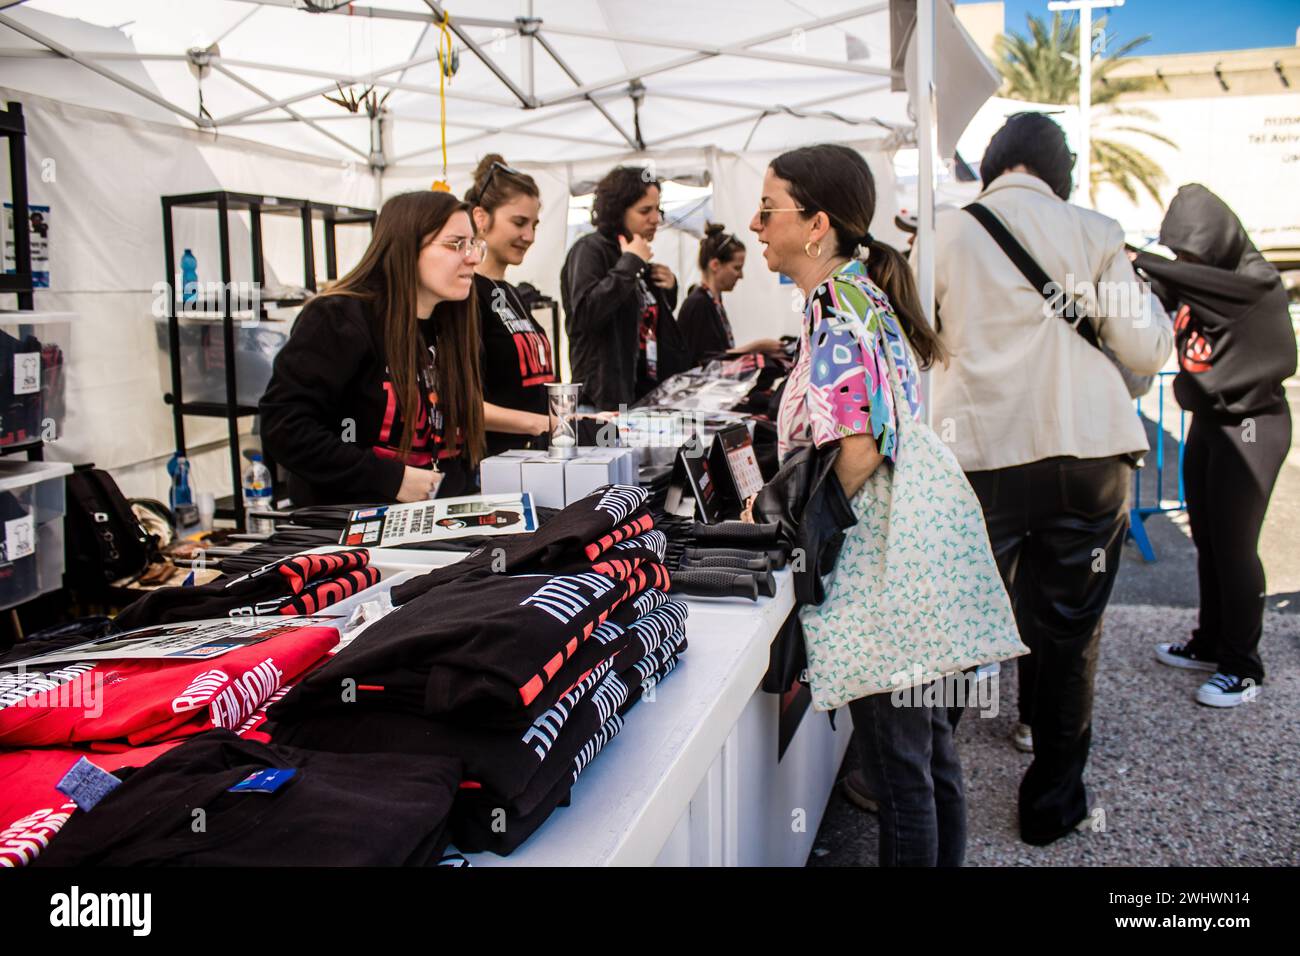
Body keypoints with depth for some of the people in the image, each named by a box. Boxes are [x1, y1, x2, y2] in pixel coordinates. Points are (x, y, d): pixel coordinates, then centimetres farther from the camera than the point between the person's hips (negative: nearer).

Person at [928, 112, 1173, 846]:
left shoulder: (949, 233, 2)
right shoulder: (1095, 234, 3)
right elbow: (1147, 351, 4)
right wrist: (1136, 286, 21)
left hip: (983, 457, 0)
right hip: (1090, 458, 1)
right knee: (1068, 638, 11)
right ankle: (1053, 804, 23)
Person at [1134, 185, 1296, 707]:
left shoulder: (1258, 281, -17)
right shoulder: (1192, 283, 5)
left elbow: (1212, 286, -35)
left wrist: (1139, 262, -39)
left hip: (1251, 425, -7)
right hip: (1207, 421, 7)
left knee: (1234, 546, -4)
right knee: (1207, 540, 14)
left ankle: (1242, 666, 8)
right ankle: (1211, 644, 28)